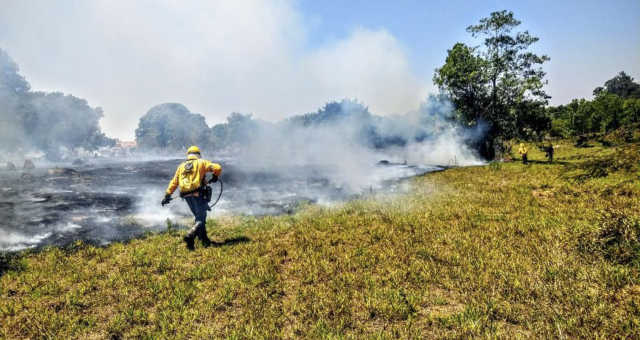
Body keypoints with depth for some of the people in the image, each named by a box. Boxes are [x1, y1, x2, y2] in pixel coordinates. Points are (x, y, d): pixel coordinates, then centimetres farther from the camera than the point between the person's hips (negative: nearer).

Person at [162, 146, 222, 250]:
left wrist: (167, 195, 16)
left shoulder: (181, 166, 18)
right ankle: (190, 236, -25)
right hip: (197, 194, -5)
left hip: (186, 195, 5)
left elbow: (174, 182, 14)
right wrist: (215, 177, 14)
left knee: (199, 216, 18)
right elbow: (217, 168, -5)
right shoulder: (201, 162, 6)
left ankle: (204, 239, 23)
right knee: (201, 218, -4)